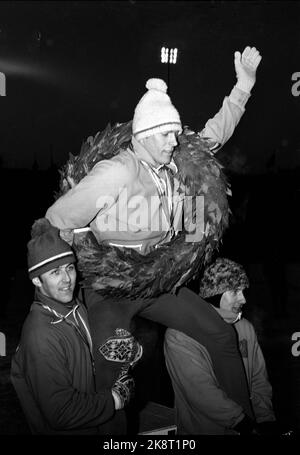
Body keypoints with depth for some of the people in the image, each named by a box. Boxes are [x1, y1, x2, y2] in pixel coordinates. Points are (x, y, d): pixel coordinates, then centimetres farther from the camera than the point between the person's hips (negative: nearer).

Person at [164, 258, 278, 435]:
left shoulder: (246, 328, 4)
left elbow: (259, 379, 4)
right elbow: (202, 393, -21)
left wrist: (266, 420, -7)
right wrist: (245, 423, -20)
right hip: (200, 429, -4)